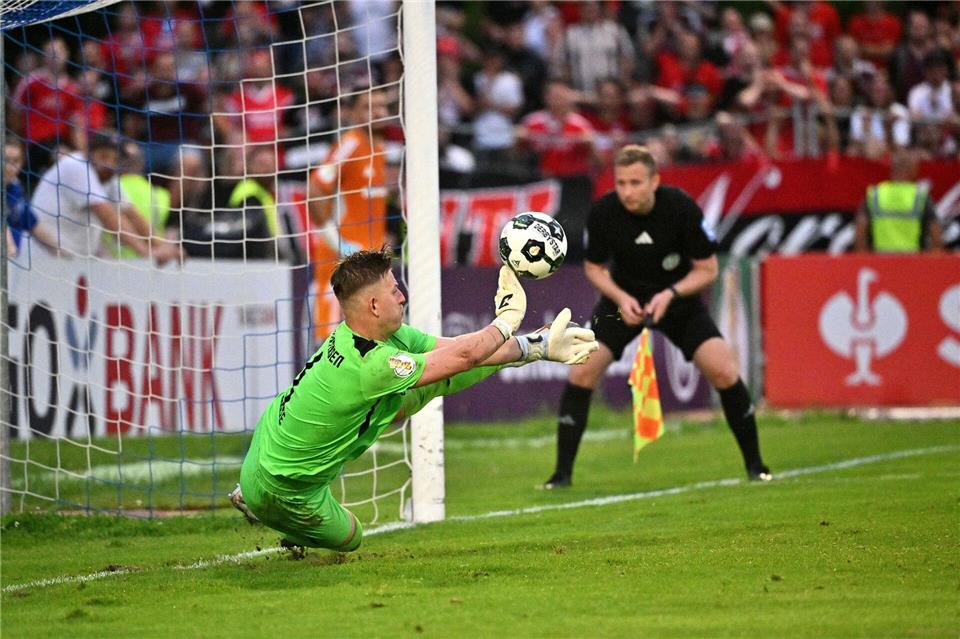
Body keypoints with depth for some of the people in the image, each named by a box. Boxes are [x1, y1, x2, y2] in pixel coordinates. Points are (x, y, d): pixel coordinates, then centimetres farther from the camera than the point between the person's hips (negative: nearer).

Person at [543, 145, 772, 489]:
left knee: (724, 371, -15)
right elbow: (593, 267, -3)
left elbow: (707, 269, -14)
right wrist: (620, 297, -21)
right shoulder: (602, 212, -21)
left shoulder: (681, 208, -25)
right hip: (623, 296, 1)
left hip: (678, 296, -1)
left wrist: (670, 295, -28)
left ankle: (754, 464, 5)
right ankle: (562, 472, -4)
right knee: (582, 372, -16)